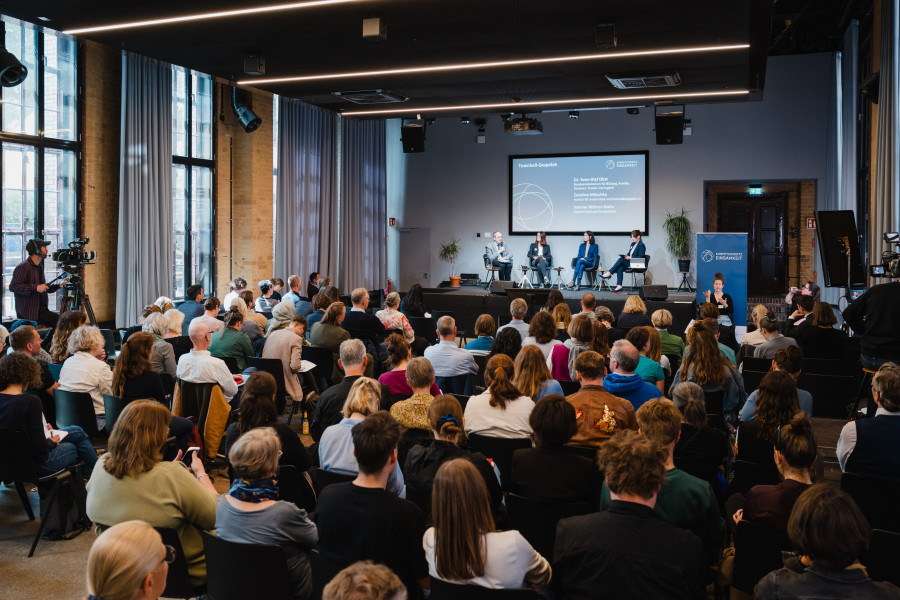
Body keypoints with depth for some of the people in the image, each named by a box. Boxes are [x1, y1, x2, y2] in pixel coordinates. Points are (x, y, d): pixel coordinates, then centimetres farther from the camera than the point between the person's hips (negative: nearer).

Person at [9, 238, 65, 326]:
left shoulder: (39, 266, 17)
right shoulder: (23, 267, -11)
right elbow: (13, 287, -21)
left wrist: (59, 285, 9)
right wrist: (35, 287, -25)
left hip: (41, 310, 8)